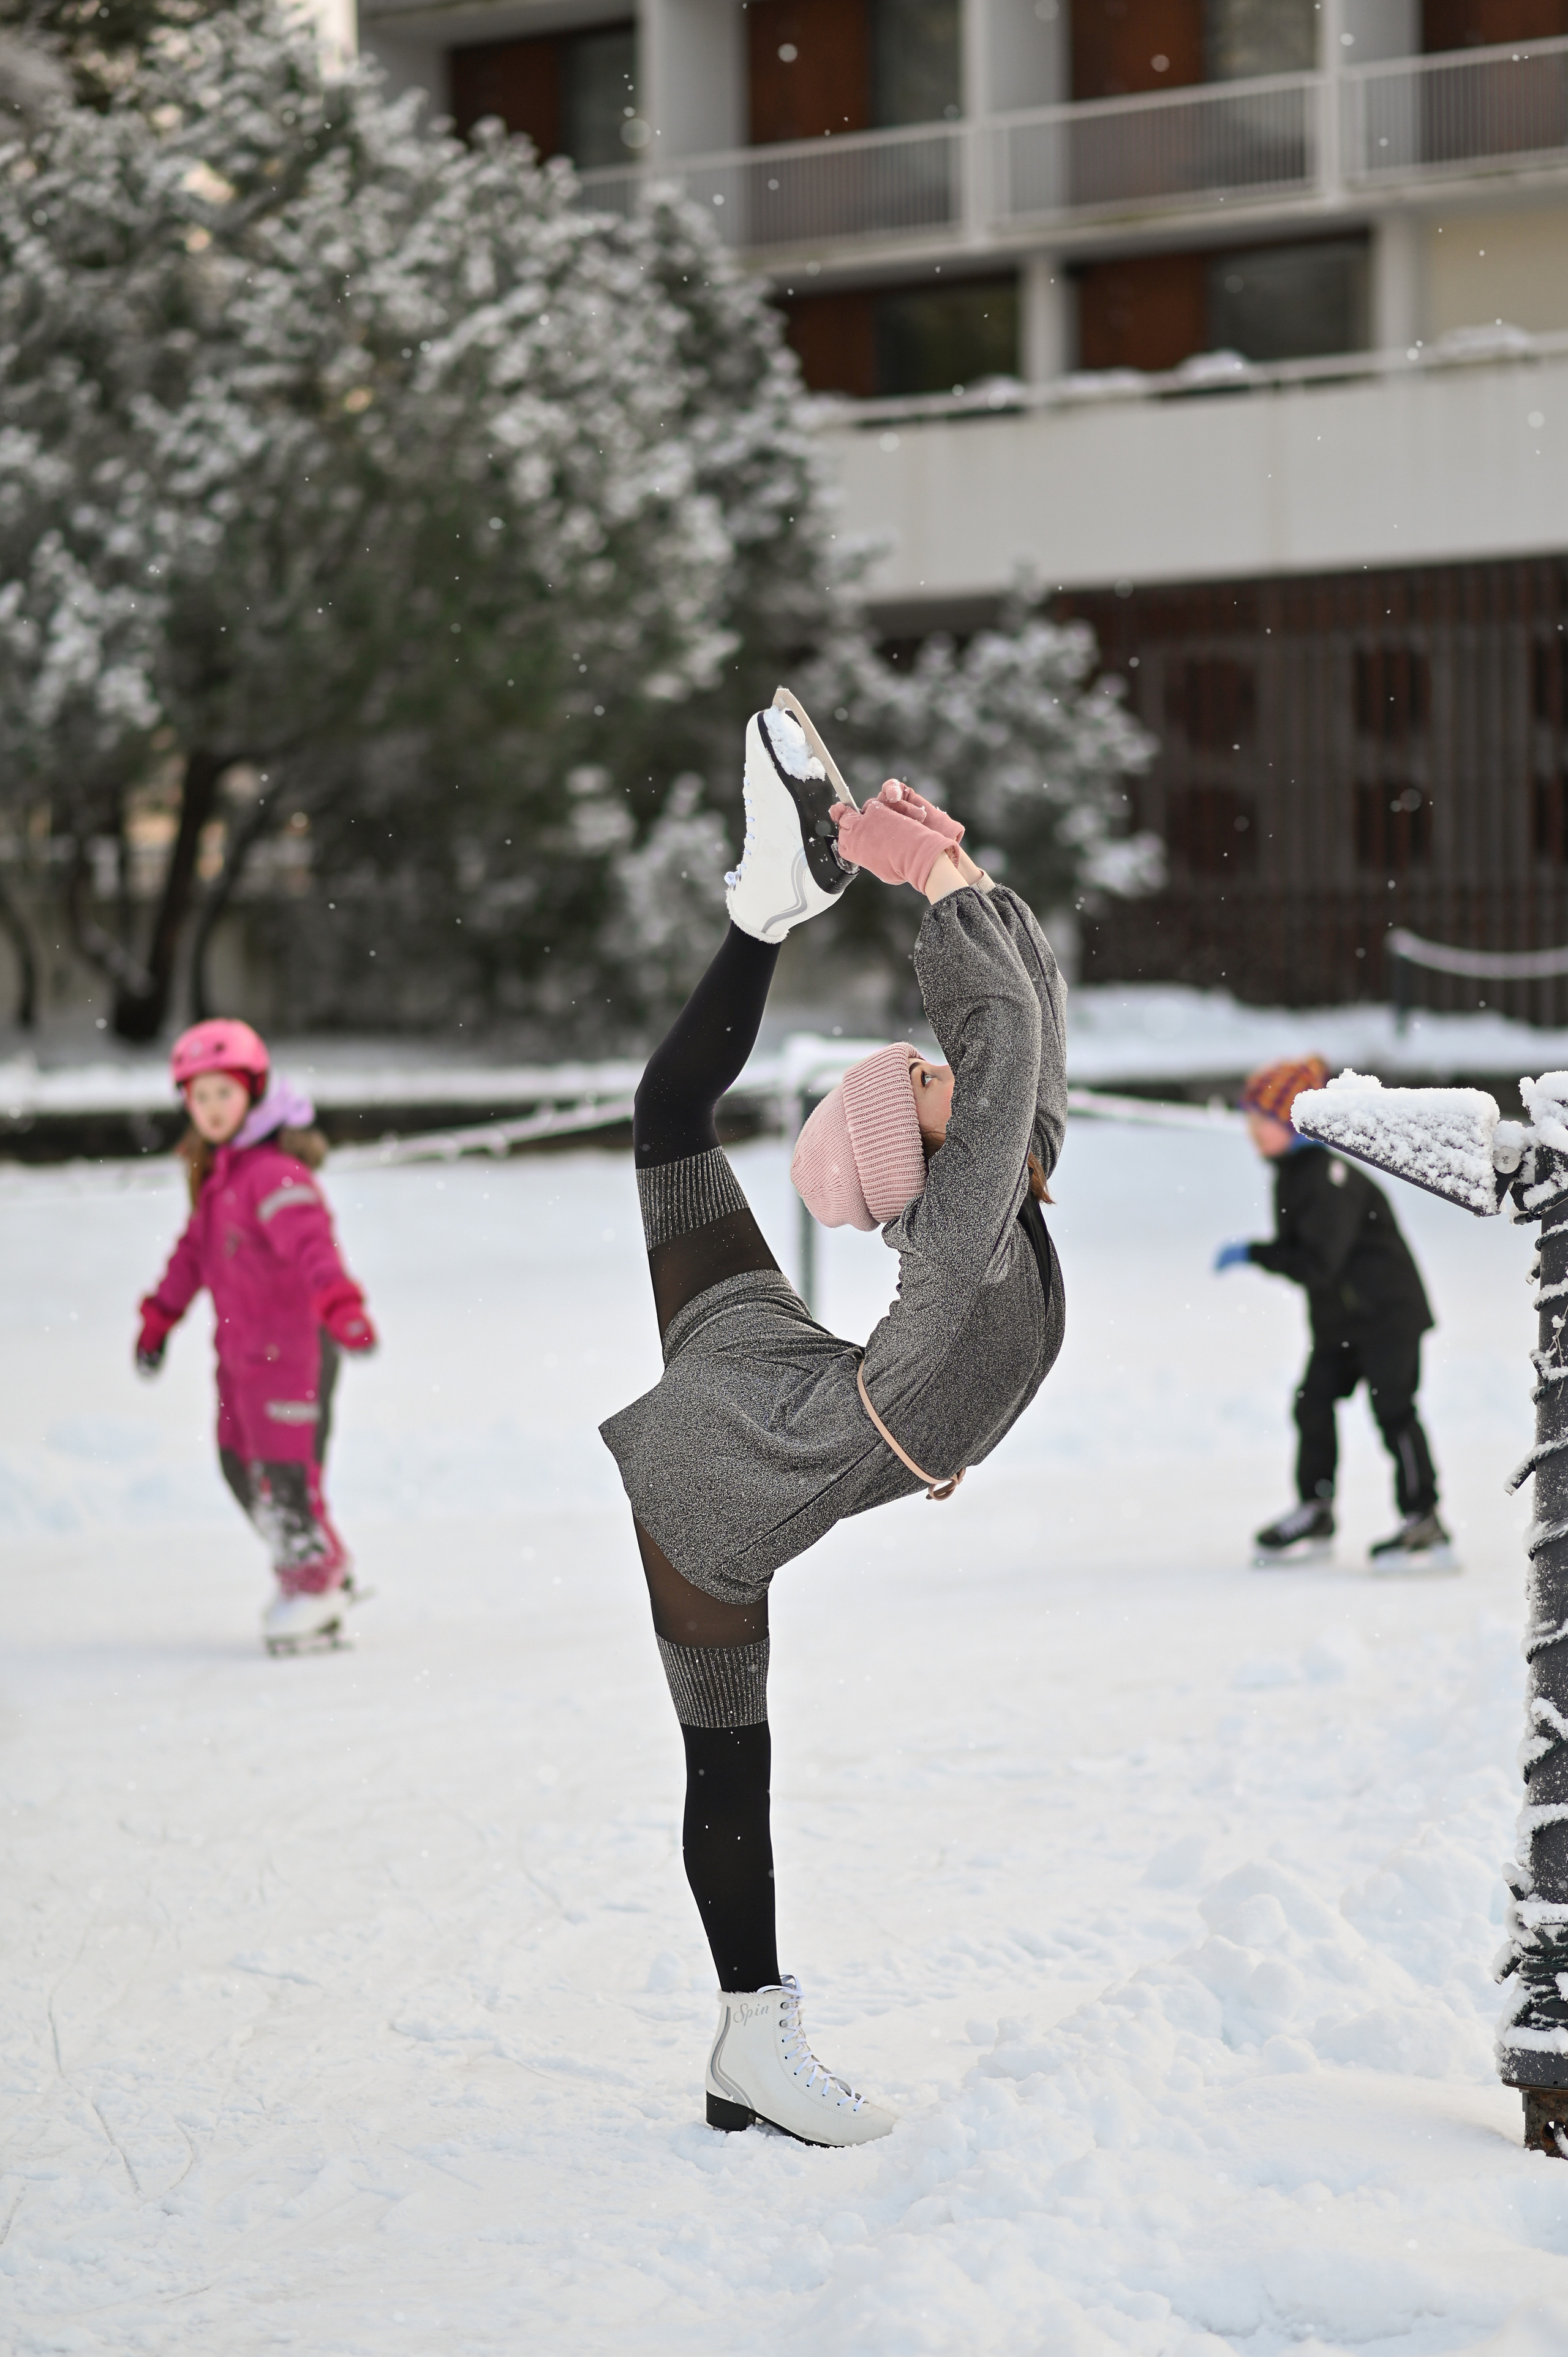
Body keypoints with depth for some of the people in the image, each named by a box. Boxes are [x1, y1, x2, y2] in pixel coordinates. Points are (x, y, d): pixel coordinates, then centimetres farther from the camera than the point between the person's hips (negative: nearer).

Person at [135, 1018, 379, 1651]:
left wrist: (339, 1302, -48)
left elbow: (309, 1238, -34)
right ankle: (326, 1572, 30)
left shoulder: (273, 1171, -19)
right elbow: (196, 1248, 23)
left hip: (292, 1343, -10)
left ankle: (314, 1584, 12)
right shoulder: (216, 1169, 11)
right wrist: (160, 1316, 25)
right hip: (242, 1344, 10)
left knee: (285, 1468, -5)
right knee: (241, 1462, 17)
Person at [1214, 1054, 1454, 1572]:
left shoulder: (1328, 1181, -25)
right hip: (1337, 1319, 10)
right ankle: (1314, 1514, 20)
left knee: (1392, 1410, -7)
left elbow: (1318, 1264, -29)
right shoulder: (1292, 1175, 6)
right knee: (1313, 1404, 9)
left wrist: (1253, 1255, -25)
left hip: (1385, 1312, -10)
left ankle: (1426, 1527, -2)